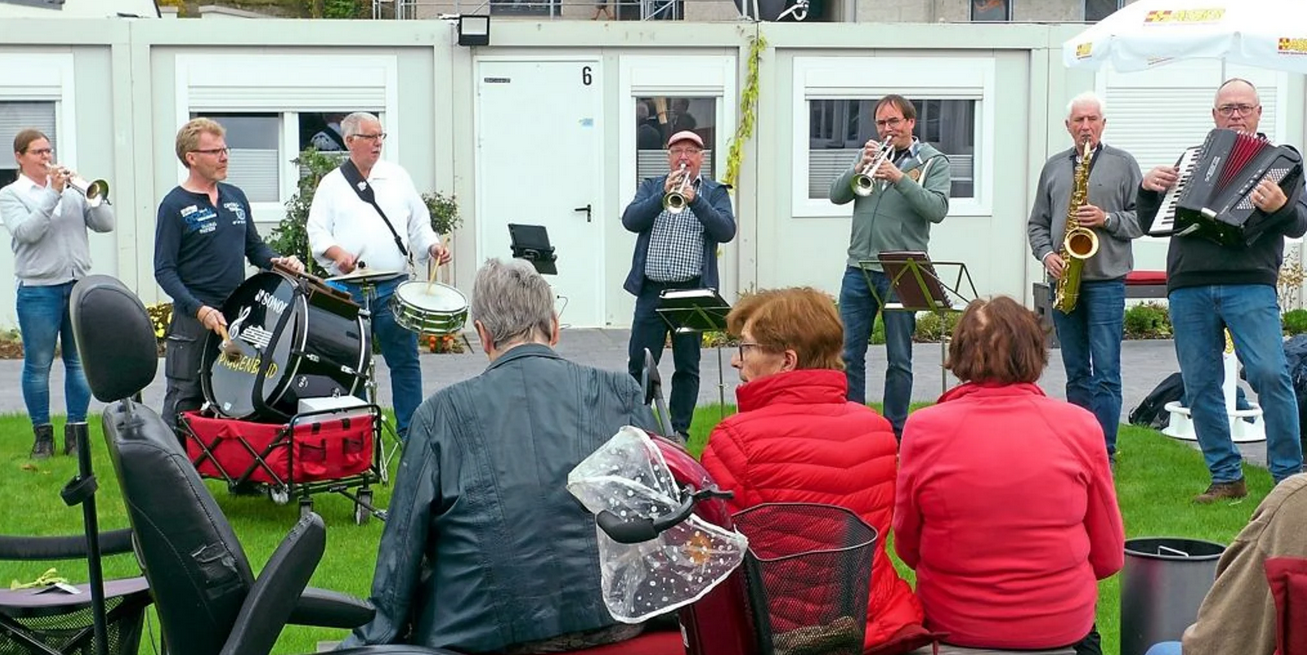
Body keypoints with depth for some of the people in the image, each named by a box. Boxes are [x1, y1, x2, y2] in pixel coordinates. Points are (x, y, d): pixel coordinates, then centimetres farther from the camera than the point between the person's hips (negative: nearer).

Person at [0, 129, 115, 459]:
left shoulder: (72, 189, 12)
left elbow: (104, 224, 6)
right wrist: (53, 193, -17)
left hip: (80, 286, 4)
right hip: (39, 290, -3)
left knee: (79, 363, 7)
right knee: (38, 365, 1)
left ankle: (77, 431, 15)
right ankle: (42, 435, 11)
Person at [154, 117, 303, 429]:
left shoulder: (235, 197, 11)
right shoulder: (175, 205, -8)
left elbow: (254, 246, 20)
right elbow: (164, 270, -11)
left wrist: (277, 261, -1)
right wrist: (199, 309, -23)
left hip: (239, 315, 6)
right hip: (194, 320, -6)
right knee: (184, 403, 0)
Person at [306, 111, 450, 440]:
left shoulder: (398, 176, 13)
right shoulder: (331, 184, 7)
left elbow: (419, 223, 15)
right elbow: (317, 231, 0)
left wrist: (432, 246, -4)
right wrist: (337, 253, -19)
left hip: (393, 286, 2)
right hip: (348, 289, -1)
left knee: (405, 360, 2)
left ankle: (410, 431, 11)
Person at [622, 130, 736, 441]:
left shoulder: (715, 193, 7)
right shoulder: (651, 187, 12)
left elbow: (726, 231, -9)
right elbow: (630, 220, -4)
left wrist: (694, 199, -19)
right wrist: (663, 195, -16)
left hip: (692, 292, -1)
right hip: (651, 290, 1)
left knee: (687, 366, 5)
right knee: (639, 364, 2)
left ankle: (679, 430, 14)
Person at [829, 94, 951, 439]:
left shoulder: (933, 162, 2)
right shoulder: (870, 153, 13)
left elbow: (937, 209, -13)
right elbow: (837, 195, 4)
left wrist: (900, 178, -21)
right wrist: (858, 169, -12)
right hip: (858, 269, 4)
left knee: (899, 359, 3)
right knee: (848, 355, 6)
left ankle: (895, 430, 12)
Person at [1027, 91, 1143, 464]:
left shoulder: (1123, 164, 5)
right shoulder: (1053, 167, 14)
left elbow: (1143, 218, 2)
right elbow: (1037, 223, 15)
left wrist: (1107, 219, -14)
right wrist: (1046, 254, -2)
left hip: (1105, 280, -4)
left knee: (1105, 373, -7)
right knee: (1076, 372, 10)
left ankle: (1104, 452, -3)